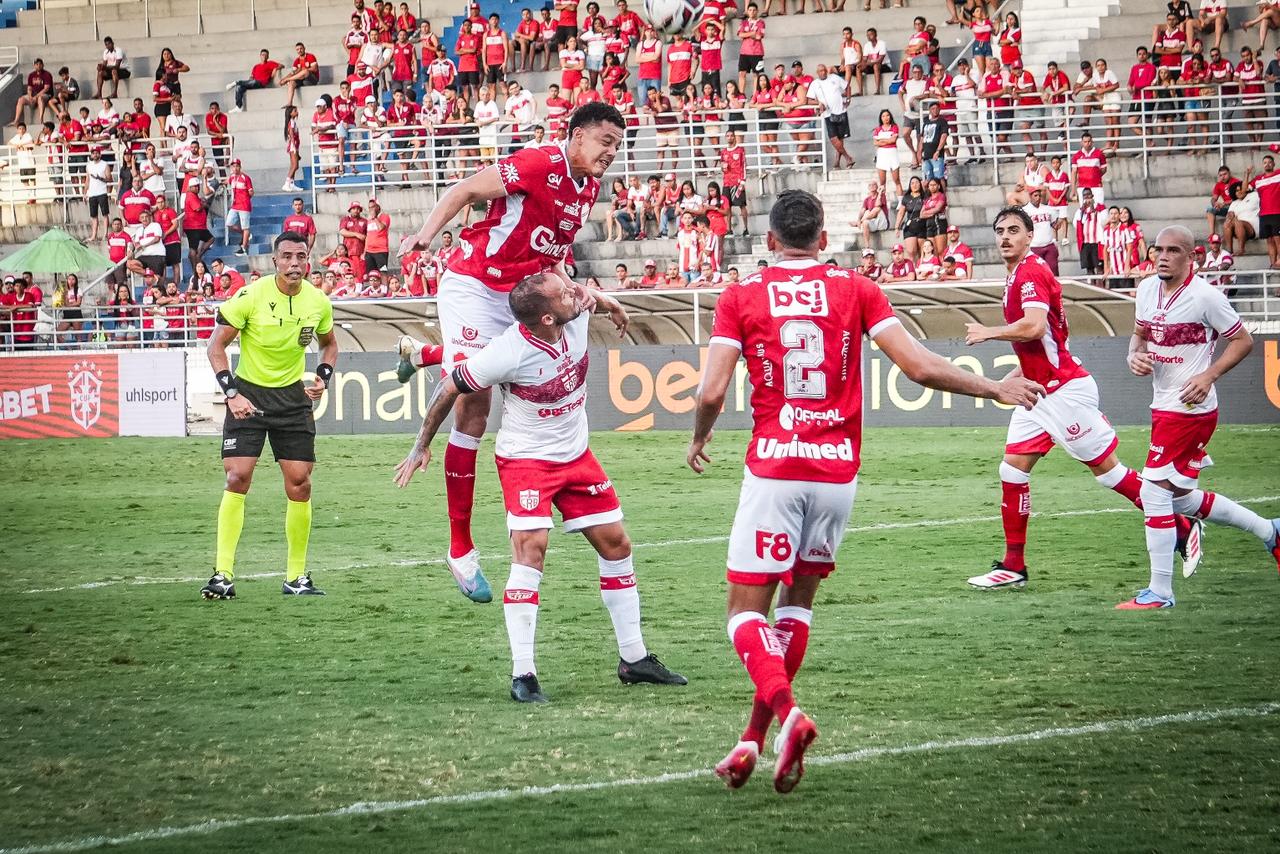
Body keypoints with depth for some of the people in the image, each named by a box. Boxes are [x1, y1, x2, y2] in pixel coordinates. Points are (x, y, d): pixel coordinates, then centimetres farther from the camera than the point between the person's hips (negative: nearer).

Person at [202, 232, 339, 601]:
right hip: (248, 393, -3)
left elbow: (329, 344, 18)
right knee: (237, 478, -13)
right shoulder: (250, 296, -14)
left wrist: (323, 377, -1)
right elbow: (217, 345, -8)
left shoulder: (318, 302, -2)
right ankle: (223, 576, -11)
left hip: (293, 397, 3)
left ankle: (296, 577, 10)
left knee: (300, 484, -2)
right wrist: (231, 393, -17)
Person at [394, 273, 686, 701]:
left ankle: (634, 659, 22)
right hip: (525, 460, -7)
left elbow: (588, 295, 11)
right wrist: (422, 446, -5)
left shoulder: (577, 313, -16)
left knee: (616, 544, 10)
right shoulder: (508, 353, -30)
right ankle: (522, 674, -18)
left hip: (576, 455, 7)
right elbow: (450, 389, -15)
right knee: (531, 550, -21)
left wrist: (607, 303, 31)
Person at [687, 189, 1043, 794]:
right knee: (797, 602, 17)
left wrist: (699, 438, 15)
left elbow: (712, 391, -6)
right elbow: (919, 367, -4)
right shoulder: (856, 290, 4)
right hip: (839, 472, 2)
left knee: (747, 612, 2)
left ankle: (786, 712, -24)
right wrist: (995, 389, 9)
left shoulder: (741, 297, 1)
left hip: (773, 470, -2)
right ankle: (754, 741, 14)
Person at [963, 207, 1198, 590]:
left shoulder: (1031, 273, -15)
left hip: (1065, 391, -10)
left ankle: (1182, 530, 8)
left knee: (1106, 468, -3)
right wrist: (1019, 375, 23)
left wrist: (988, 332, -19)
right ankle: (1013, 566, 5)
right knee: (1012, 471, 3)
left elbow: (1034, 327, -30)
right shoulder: (1016, 275, 15)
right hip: (1039, 392, 10)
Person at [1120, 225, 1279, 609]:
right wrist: (1135, 355, -2)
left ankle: (1160, 591, -3)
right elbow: (1140, 334, 21)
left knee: (1154, 491, -11)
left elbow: (1242, 341, -8)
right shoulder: (1147, 289, 6)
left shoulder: (1204, 296, -16)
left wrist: (1208, 376, -20)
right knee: (1183, 499, 16)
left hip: (1191, 408, -9)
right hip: (1163, 406, 9)